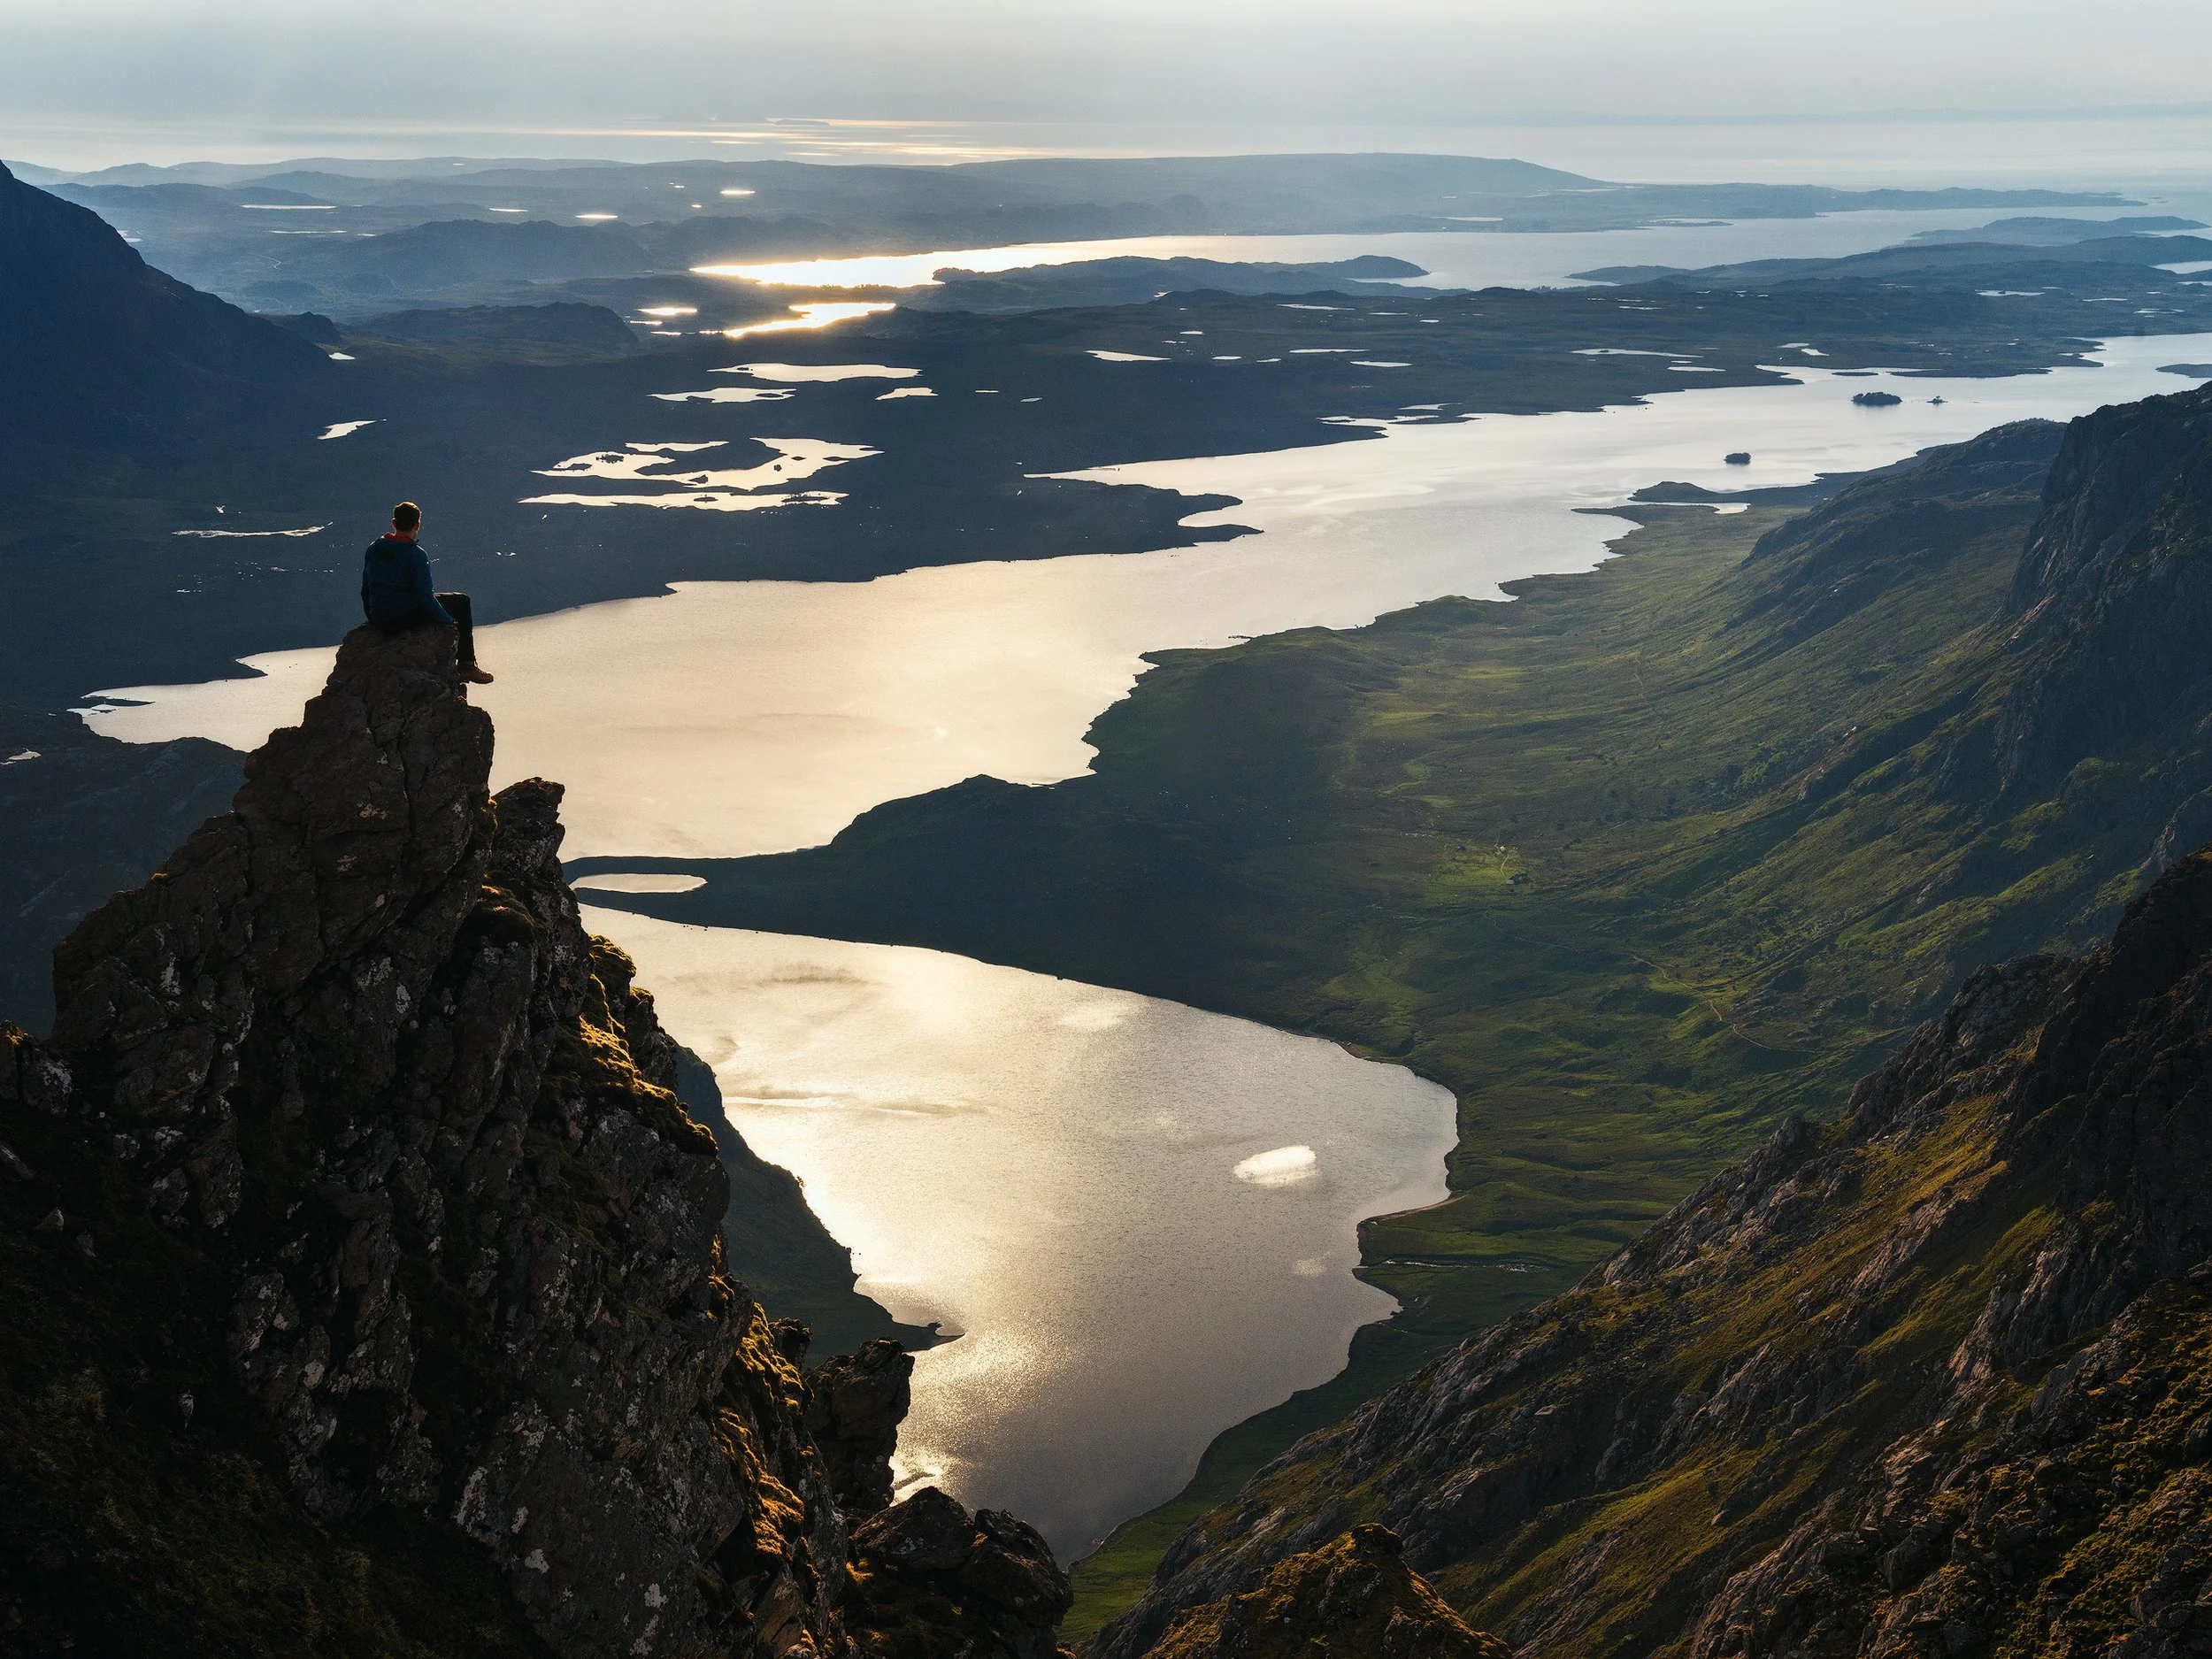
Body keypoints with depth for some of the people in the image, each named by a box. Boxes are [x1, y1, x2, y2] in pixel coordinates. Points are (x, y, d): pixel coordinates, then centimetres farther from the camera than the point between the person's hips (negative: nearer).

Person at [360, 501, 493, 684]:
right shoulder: (415, 554, -18)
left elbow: (365, 589, 12)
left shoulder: (374, 548, 3)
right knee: (461, 602, 11)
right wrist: (449, 621, -5)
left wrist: (372, 616, 28)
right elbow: (425, 597, -18)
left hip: (379, 619, 7)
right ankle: (467, 666, 11)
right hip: (405, 617, -7)